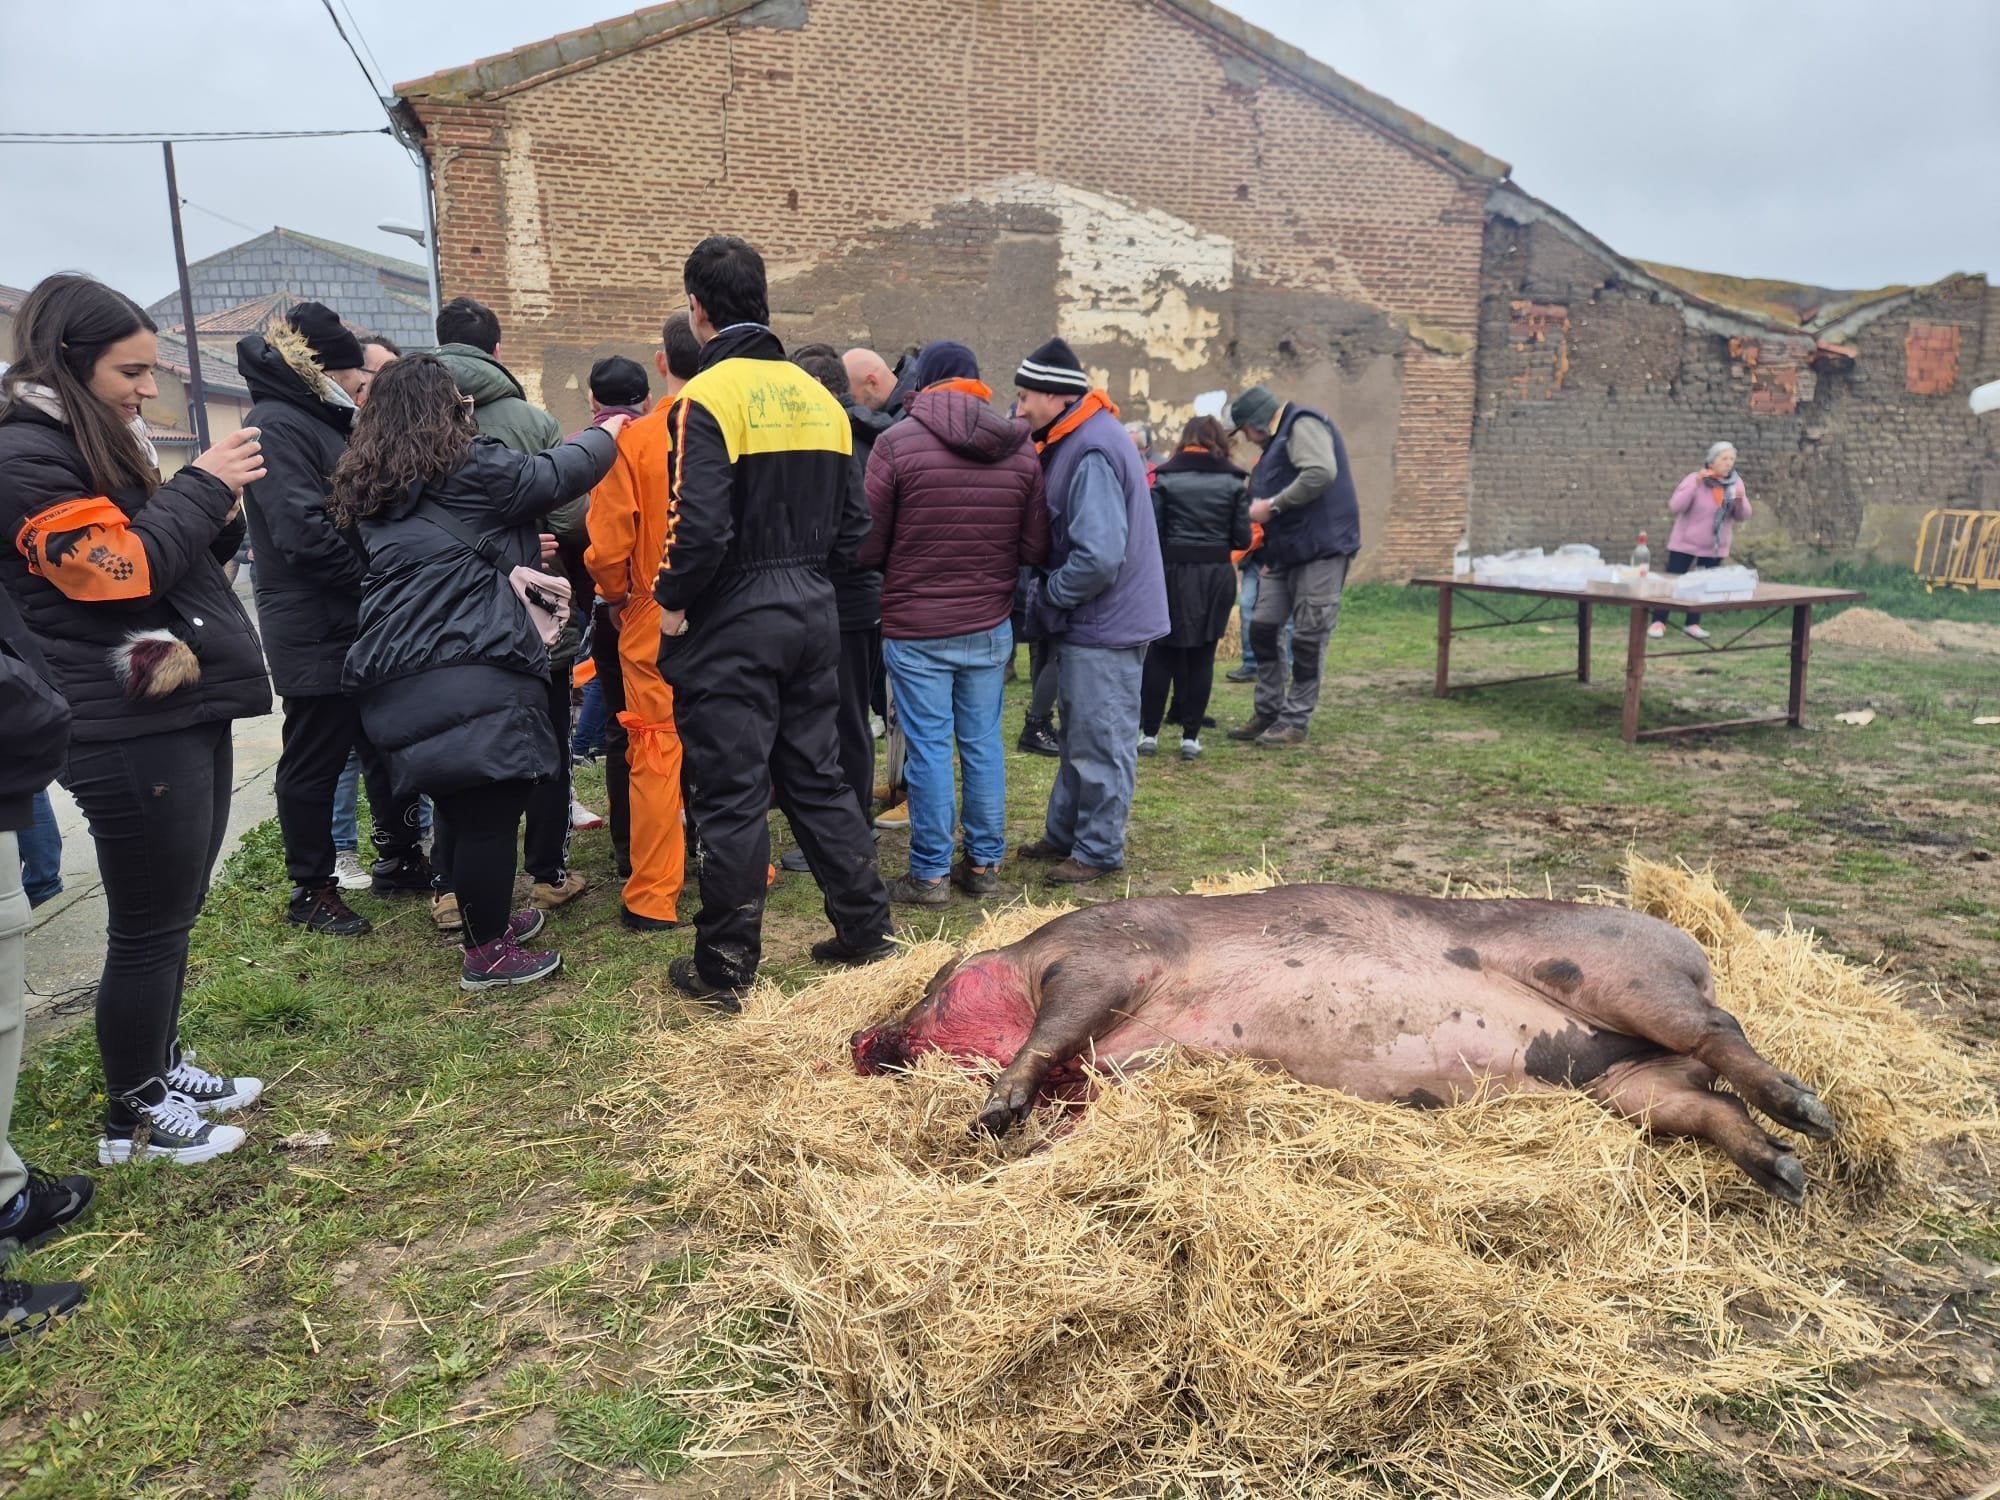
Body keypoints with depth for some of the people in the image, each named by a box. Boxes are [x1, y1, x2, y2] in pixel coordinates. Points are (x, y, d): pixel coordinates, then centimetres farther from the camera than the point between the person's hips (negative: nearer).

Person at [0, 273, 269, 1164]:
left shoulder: (104, 442, 18)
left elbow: (183, 563, 20)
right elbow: (118, 568, -21)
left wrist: (222, 512, 2)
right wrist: (201, 487, -12)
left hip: (186, 712, 9)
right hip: (130, 732, -9)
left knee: (174, 915, 17)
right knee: (147, 929, 1)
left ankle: (161, 1065, 32)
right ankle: (132, 1115, 15)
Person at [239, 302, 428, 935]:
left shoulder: (321, 422, 18)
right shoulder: (277, 425, -14)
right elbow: (303, 532, -24)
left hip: (360, 625, 9)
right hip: (316, 631, -9)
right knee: (315, 761, 2)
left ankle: (399, 860, 30)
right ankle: (311, 891, 15)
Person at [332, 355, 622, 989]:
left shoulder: (366, 485, 18)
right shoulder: (472, 467, -3)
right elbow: (554, 475, 8)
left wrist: (506, 563, 19)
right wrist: (606, 433, 24)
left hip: (395, 678, 8)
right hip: (475, 670, -7)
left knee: (458, 809, 17)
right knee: (491, 810, 0)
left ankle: (483, 920, 31)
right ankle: (487, 953, 8)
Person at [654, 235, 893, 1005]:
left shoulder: (707, 398, -12)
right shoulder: (819, 396, 10)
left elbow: (701, 526, -22)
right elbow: (852, 522, 11)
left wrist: (672, 601, -7)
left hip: (732, 623, -7)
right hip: (813, 615, 7)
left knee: (730, 793, 2)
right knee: (815, 775, 17)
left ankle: (725, 967, 13)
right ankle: (865, 930, 23)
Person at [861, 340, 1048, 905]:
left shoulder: (898, 441, -9)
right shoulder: (1021, 449, 2)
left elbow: (869, 543, -6)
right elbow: (1036, 548, 1)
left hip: (915, 627, -3)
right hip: (990, 626, 4)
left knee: (929, 747, 2)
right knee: (983, 743, 12)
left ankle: (930, 874, 10)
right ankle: (984, 864, 21)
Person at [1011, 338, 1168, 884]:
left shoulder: (1092, 453, -23)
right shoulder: (1073, 443, 9)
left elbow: (1099, 556, -29)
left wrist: (1047, 596, -15)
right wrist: (1048, 596, 6)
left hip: (1106, 627, -10)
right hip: (1086, 622, 10)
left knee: (1101, 743, 2)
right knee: (1078, 736, 19)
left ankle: (1098, 850, 14)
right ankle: (1064, 833, 32)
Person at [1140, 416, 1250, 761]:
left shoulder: (1165, 477, -2)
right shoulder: (1233, 481, 1)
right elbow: (1241, 538, 0)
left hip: (1173, 572, -1)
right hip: (1216, 575, 1)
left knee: (1160, 653, 9)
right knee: (1202, 657, 7)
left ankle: (1149, 732, 10)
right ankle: (1190, 736, 8)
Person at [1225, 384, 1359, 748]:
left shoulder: (1302, 426, -9)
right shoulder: (1278, 442, 22)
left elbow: (1321, 473, -26)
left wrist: (1272, 505, -18)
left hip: (1320, 549, -10)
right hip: (1285, 553, 10)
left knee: (1307, 638, -4)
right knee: (1262, 628, 8)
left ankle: (1295, 722, 3)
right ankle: (1267, 712, 17)